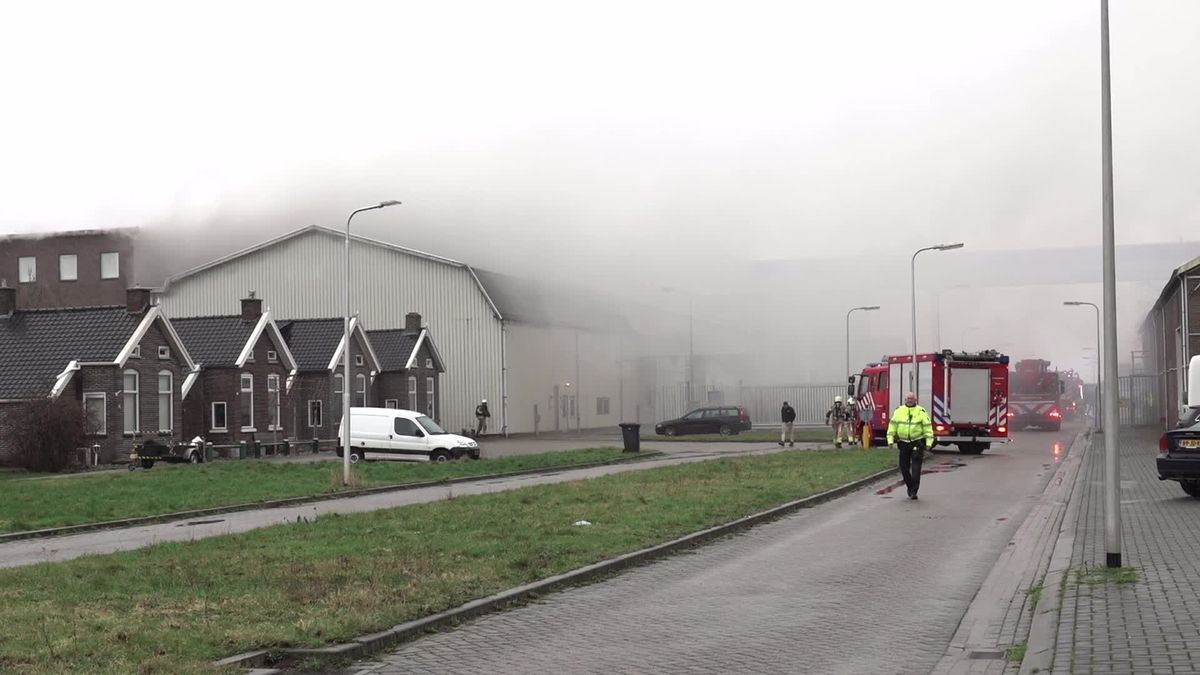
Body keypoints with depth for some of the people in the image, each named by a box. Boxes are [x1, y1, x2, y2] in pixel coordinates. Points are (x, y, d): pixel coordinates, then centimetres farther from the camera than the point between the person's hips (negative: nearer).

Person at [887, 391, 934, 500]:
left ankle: (914, 491, -6)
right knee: (904, 467, 8)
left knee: (916, 468, -8)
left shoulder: (921, 412, -1)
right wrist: (890, 440, -2)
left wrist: (928, 442, -10)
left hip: (917, 443, -3)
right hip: (903, 443, 3)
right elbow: (892, 426, 6)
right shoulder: (899, 411, 6)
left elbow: (927, 427, -3)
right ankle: (910, 487, 27)